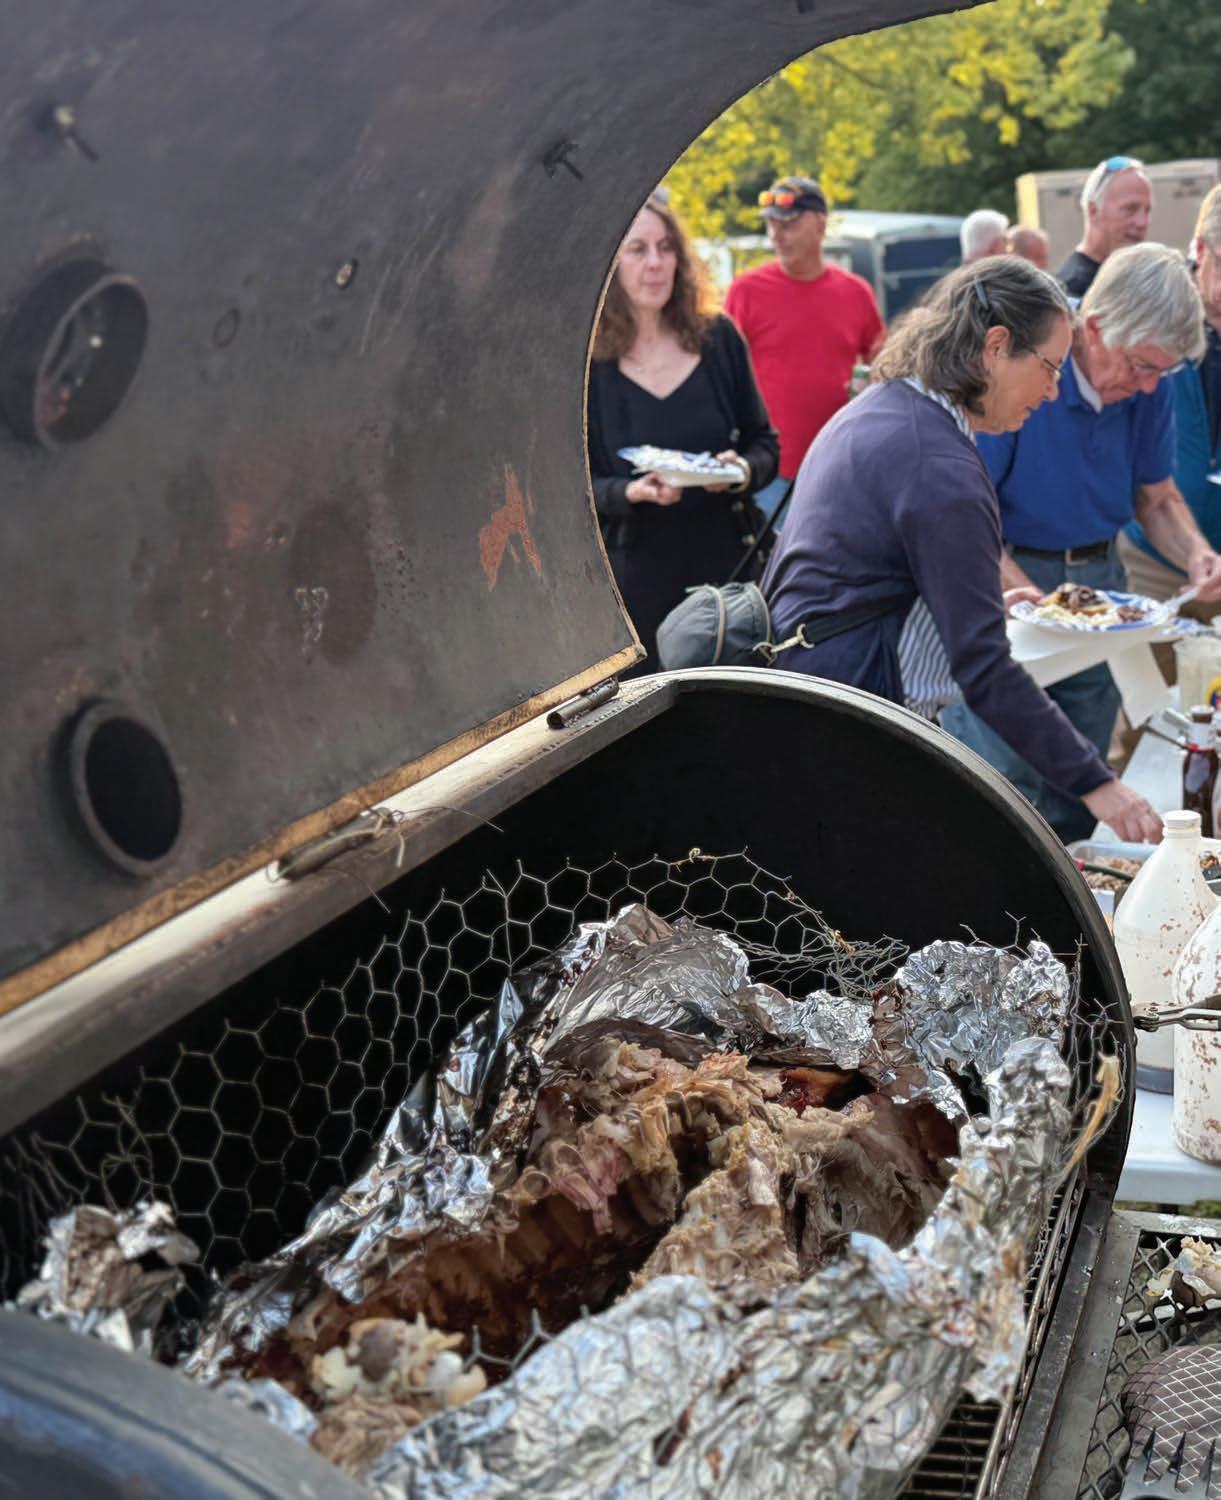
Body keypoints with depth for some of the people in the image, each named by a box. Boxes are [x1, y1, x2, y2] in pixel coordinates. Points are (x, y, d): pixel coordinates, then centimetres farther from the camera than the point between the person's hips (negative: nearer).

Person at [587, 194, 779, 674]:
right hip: (633, 577, -2)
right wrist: (632, 492, -21)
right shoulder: (583, 360, -2)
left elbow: (765, 445, 11)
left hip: (724, 563, 2)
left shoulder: (718, 338, 5)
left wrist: (743, 470, -11)